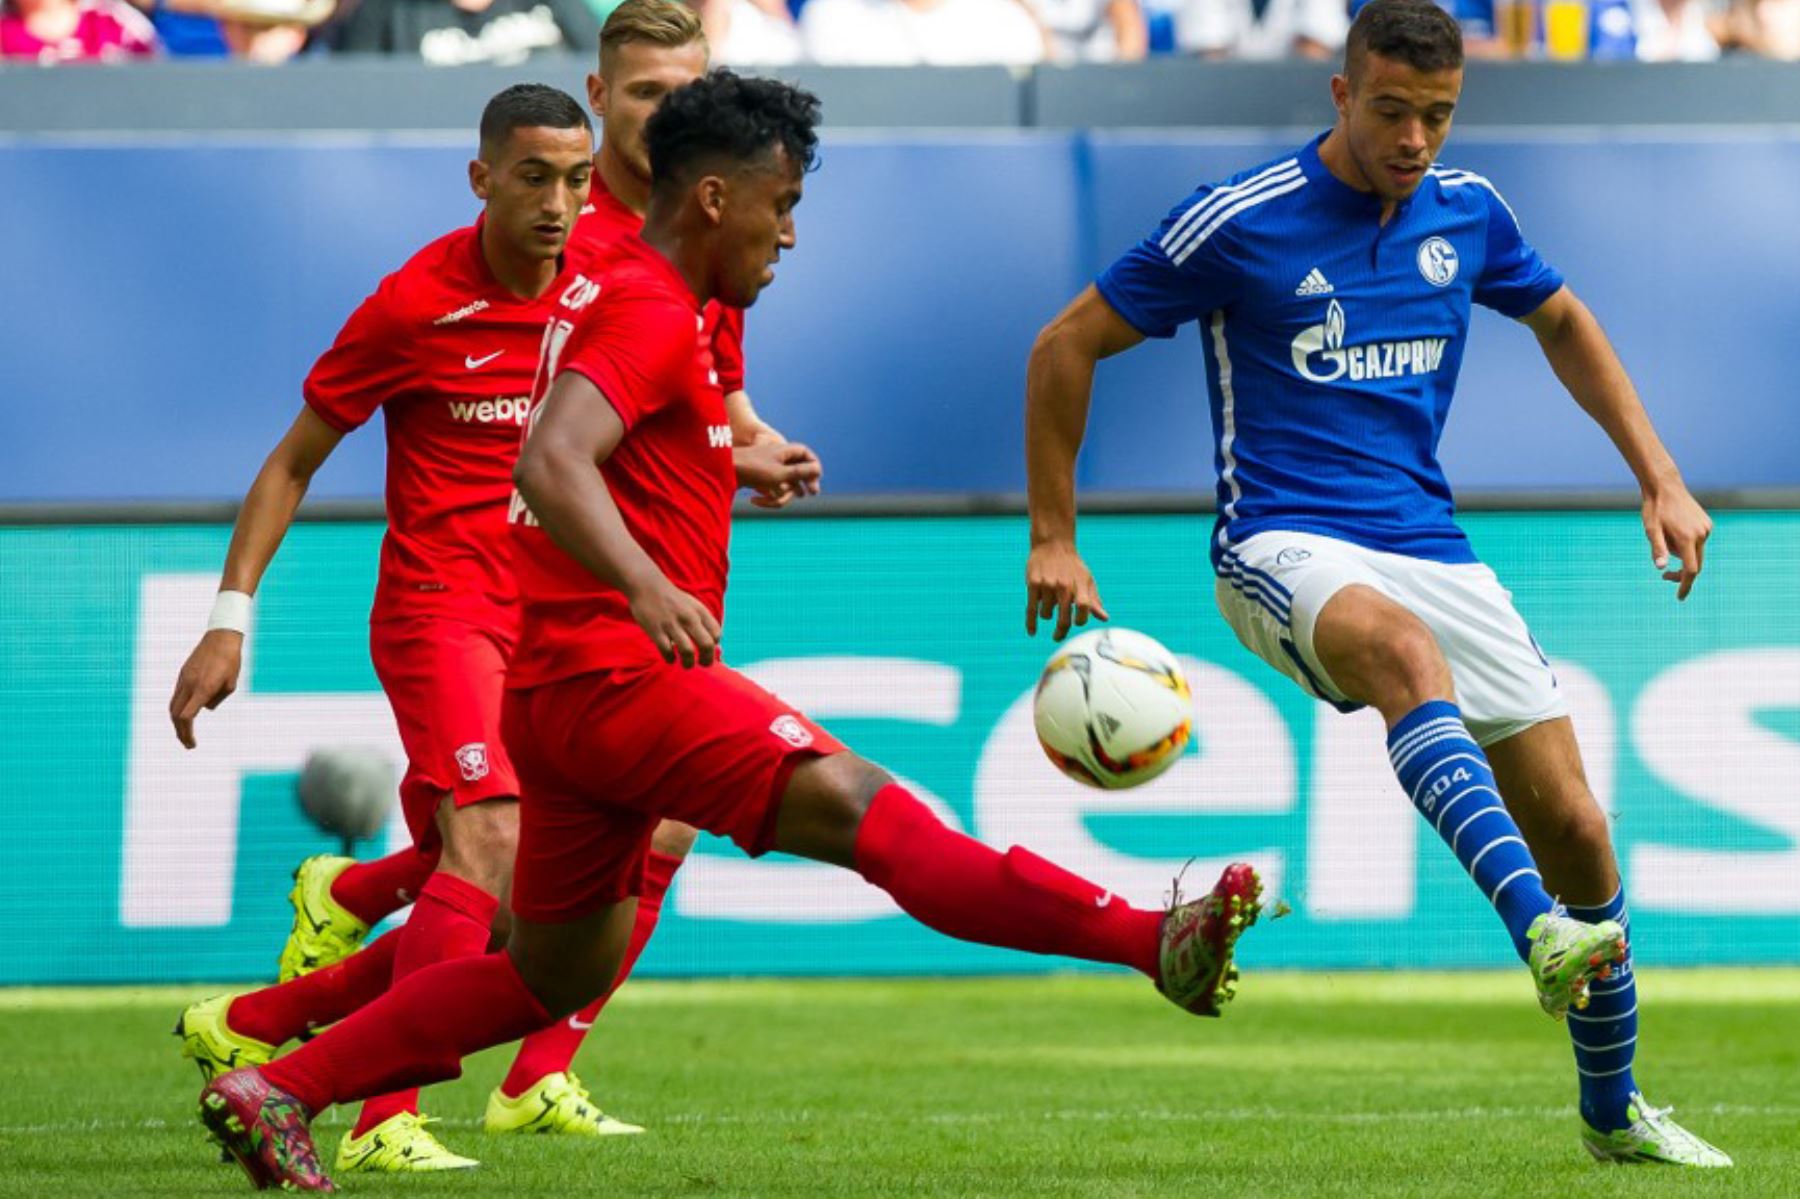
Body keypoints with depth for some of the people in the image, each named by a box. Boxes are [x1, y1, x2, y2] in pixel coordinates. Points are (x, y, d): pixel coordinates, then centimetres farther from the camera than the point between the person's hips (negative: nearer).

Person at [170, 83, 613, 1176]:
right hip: (439, 605, -6)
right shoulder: (417, 306, -10)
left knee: (497, 916, 3)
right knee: (488, 851, -27)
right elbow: (294, 462, -2)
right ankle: (389, 1122, -30)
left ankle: (248, 1026, 18)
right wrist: (231, 620, -7)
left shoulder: (600, 293, 4)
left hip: (543, 626, 6)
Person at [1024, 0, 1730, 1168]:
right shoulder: (1238, 223, -8)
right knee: (1404, 651, -41)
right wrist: (1054, 538, -1)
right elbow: (1067, 346, 0)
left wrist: (1661, 479, 18)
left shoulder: (1467, 211, 6)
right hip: (1284, 547, -5)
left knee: (1574, 828, -2)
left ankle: (1614, 1113, 19)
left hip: (1432, 547, 5)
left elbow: (1564, 323, 26)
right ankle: (1540, 934, -56)